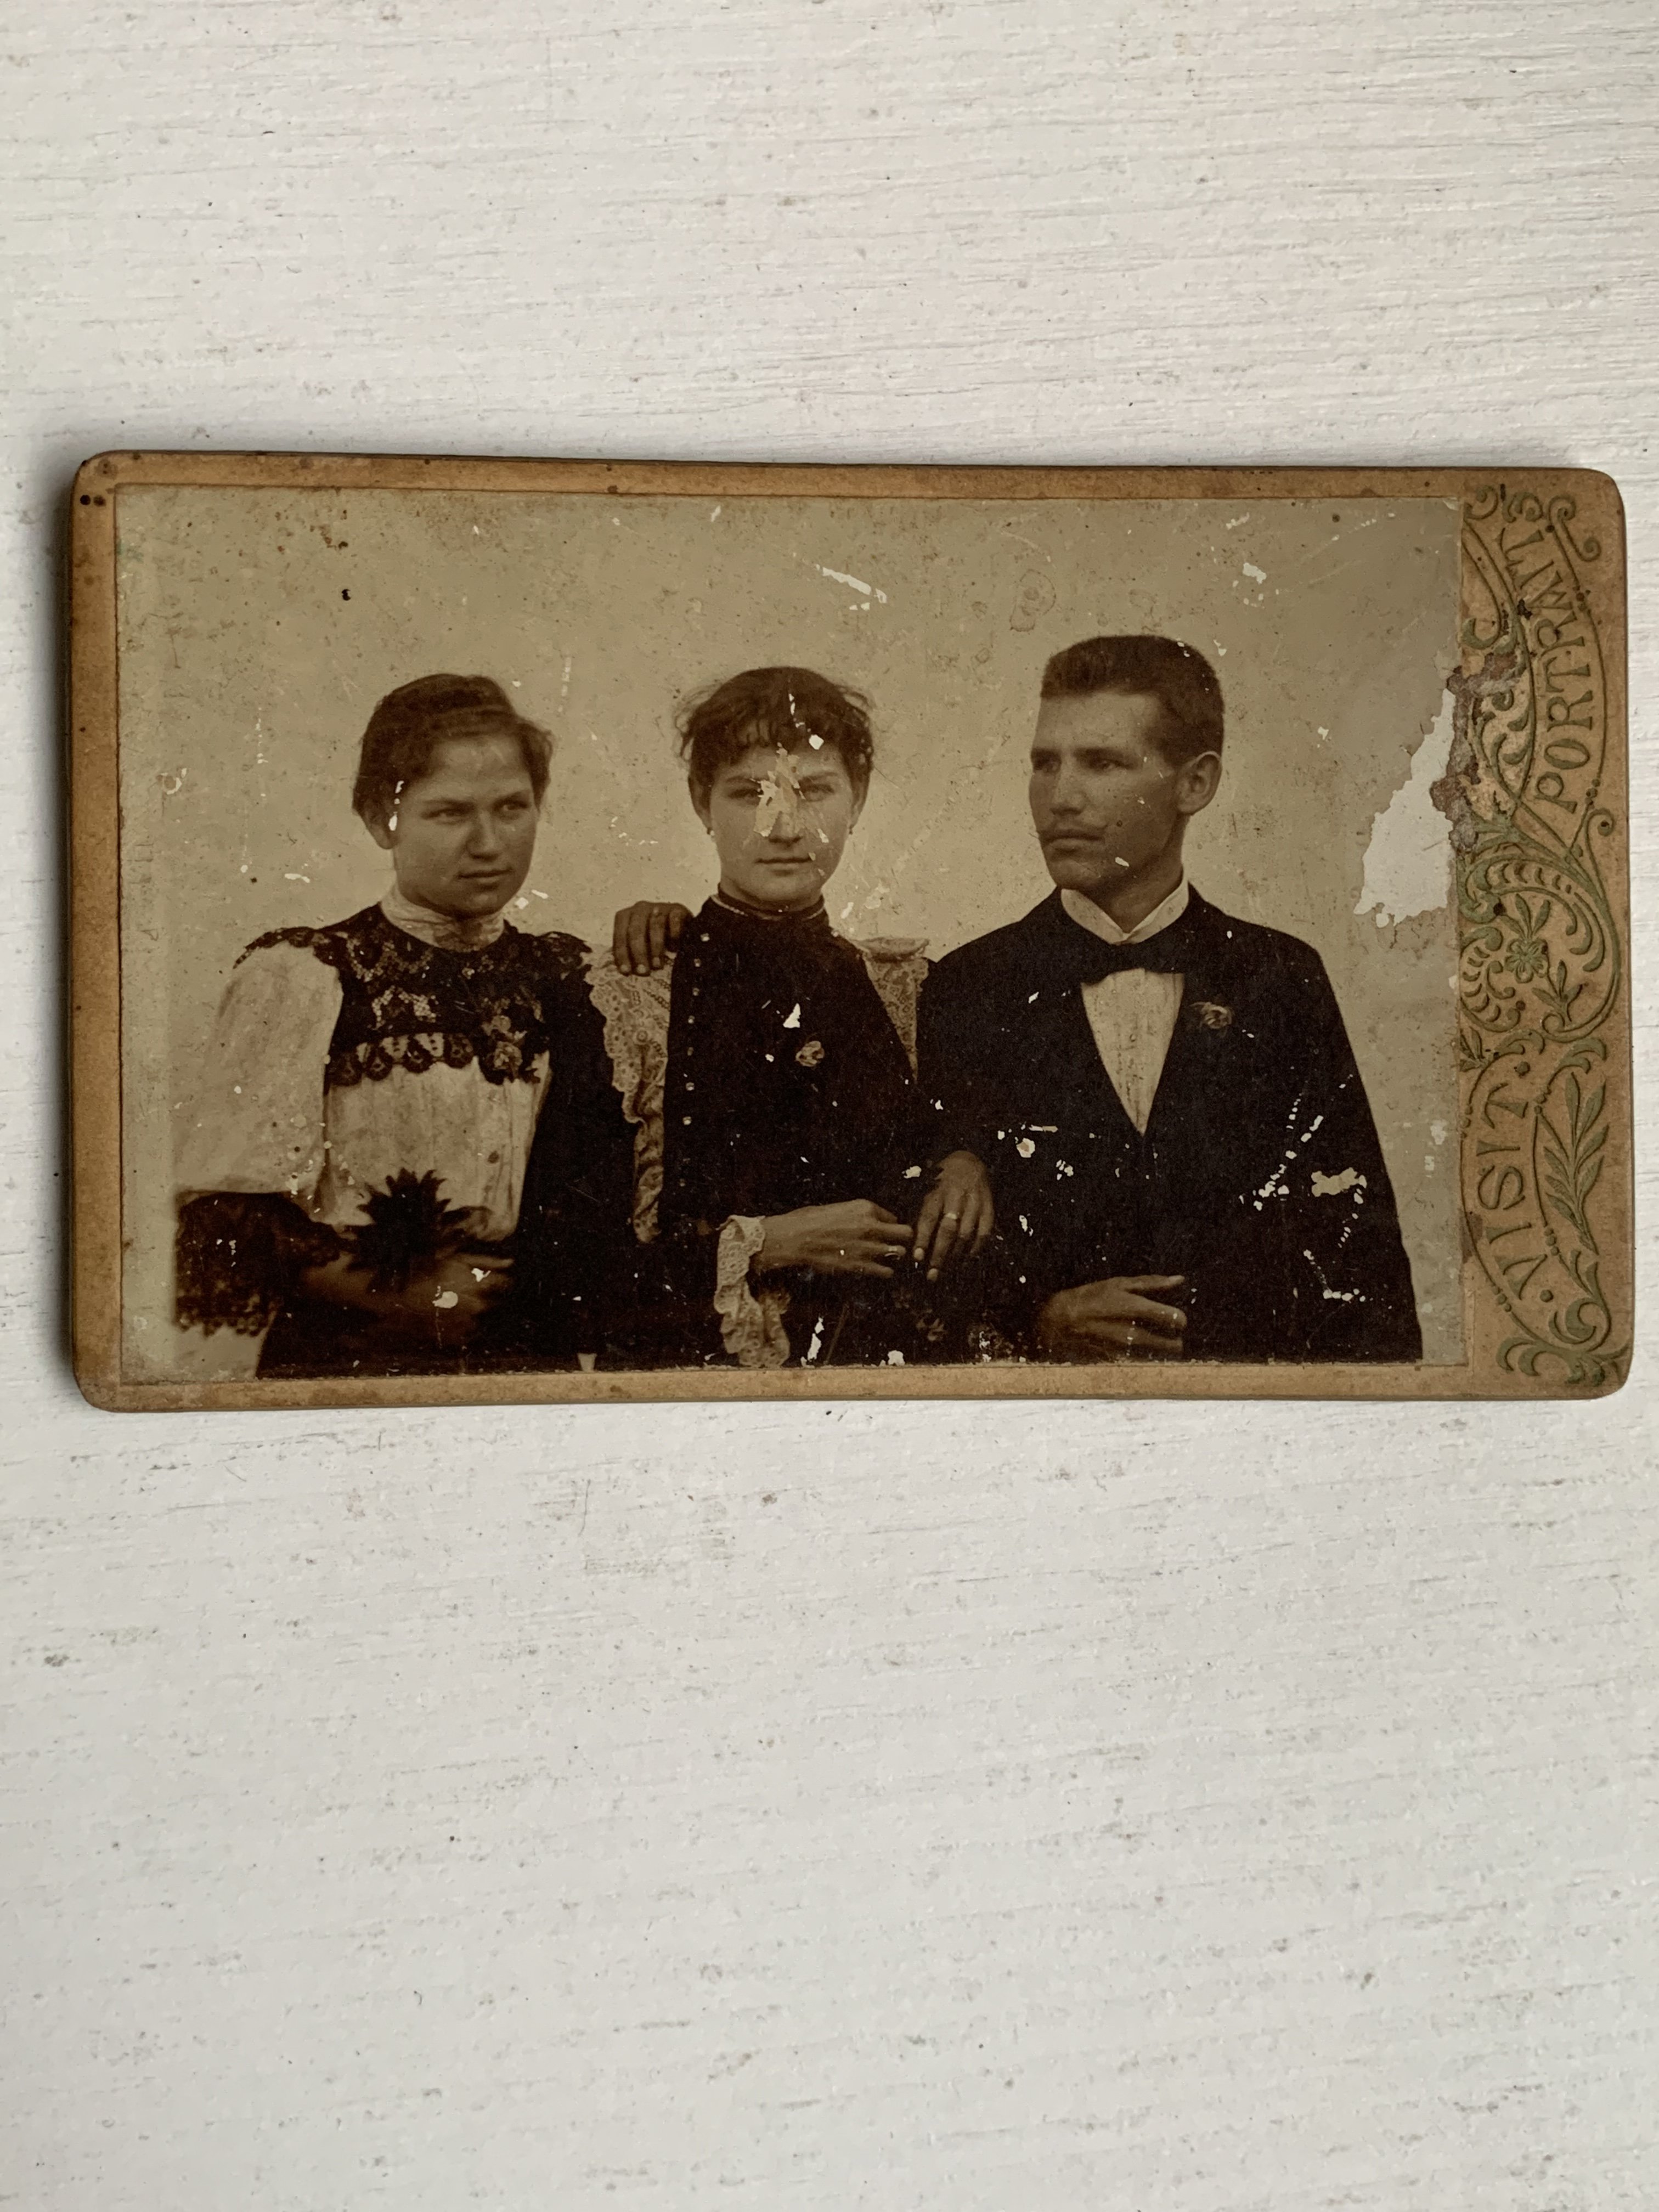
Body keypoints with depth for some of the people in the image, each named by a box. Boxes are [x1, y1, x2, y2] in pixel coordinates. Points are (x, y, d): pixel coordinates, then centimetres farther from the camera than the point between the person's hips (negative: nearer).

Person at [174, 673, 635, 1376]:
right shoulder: (297, 975, -9)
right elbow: (227, 1219, -13)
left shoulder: (568, 975, 5)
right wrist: (409, 1297, -12)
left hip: (532, 1357, 4)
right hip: (349, 1359, -4)